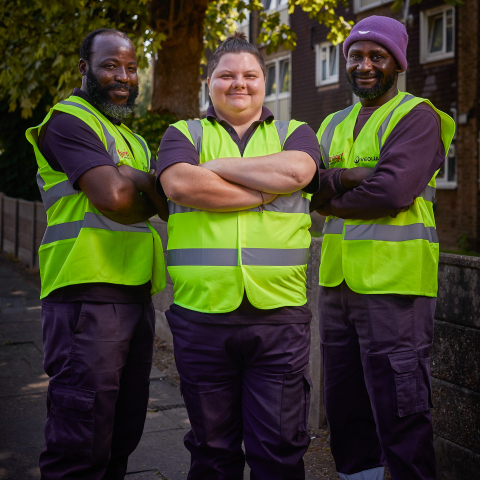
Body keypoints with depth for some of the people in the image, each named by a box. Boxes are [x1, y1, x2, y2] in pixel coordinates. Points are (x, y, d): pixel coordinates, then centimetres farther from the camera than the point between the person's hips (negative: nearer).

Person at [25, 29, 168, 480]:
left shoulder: (129, 137, 23)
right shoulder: (69, 121, -5)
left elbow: (167, 201, 12)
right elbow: (112, 197, -19)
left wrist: (130, 180, -8)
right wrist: (150, 193, 0)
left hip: (135, 294, 9)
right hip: (89, 294, -9)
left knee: (123, 433, 16)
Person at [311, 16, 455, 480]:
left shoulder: (416, 116, -3)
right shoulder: (334, 124, 18)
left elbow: (394, 190, -18)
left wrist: (331, 201, -5)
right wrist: (359, 178, -16)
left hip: (393, 282, -7)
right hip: (338, 281, 7)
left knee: (400, 414, -3)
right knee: (345, 407, 16)